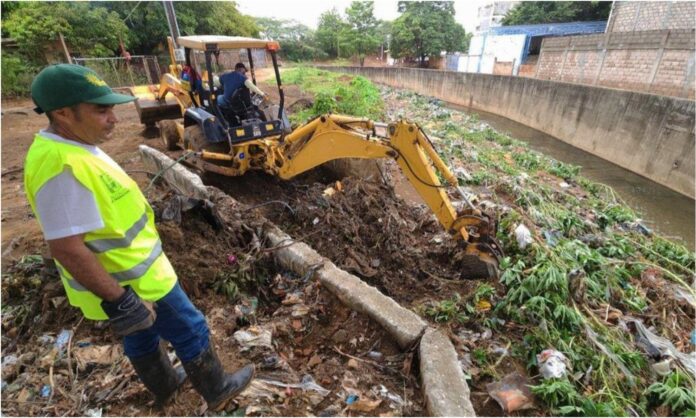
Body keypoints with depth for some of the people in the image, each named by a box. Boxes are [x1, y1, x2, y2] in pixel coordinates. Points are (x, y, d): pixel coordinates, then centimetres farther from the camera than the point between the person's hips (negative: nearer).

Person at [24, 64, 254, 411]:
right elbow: (66, 248, -29)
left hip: (127, 270, 10)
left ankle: (164, 385, 51)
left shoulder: (69, 147, 3)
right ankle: (217, 390, 32)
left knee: (143, 336, 27)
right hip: (130, 281, -10)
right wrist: (119, 300, -22)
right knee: (191, 331, 9)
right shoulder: (62, 166, -30)